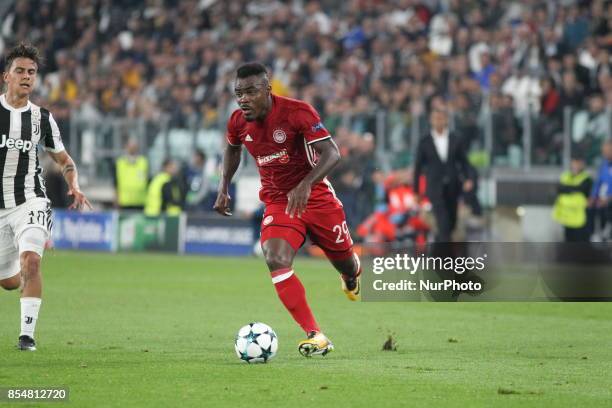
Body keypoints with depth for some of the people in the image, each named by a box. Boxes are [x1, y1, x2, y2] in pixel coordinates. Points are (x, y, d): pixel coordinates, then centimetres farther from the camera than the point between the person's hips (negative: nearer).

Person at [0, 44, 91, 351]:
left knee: (30, 260, -27)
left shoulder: (41, 118, 4)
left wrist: (74, 187, -3)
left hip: (30, 201, -1)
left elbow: (64, 159, 15)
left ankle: (27, 333, -22)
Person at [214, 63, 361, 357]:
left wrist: (305, 185, -40)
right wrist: (224, 187, 9)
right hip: (277, 202, 3)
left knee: (345, 264, 11)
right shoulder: (238, 123, -5)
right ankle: (315, 336, -26)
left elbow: (332, 154, -26)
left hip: (316, 197, -3)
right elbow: (233, 148, 20)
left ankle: (352, 276, 55)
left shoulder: (297, 112, -21)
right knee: (276, 260, -25)